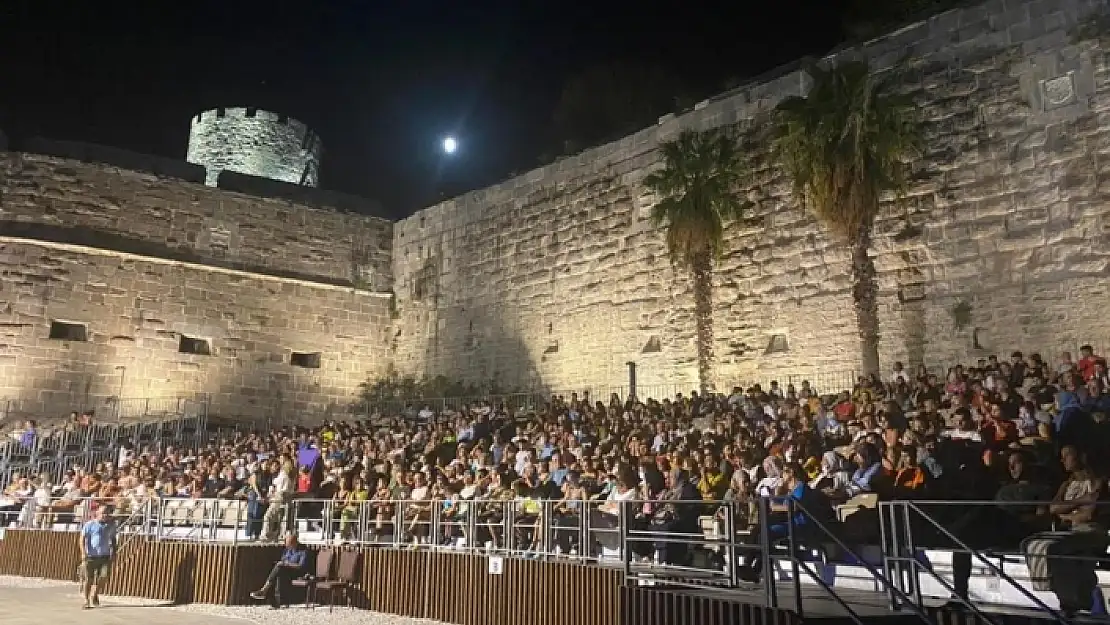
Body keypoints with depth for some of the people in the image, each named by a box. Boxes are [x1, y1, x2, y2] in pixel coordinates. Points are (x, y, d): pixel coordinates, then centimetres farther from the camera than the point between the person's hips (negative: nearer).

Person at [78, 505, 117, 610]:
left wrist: (113, 552, 11)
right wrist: (83, 553, -16)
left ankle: (94, 595, 16)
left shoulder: (111, 526, 8)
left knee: (104, 576, -11)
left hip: (105, 556, 2)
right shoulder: (89, 524, -4)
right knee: (88, 579, 1)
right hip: (91, 556, -2)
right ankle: (86, 601, 17)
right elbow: (82, 538, -6)